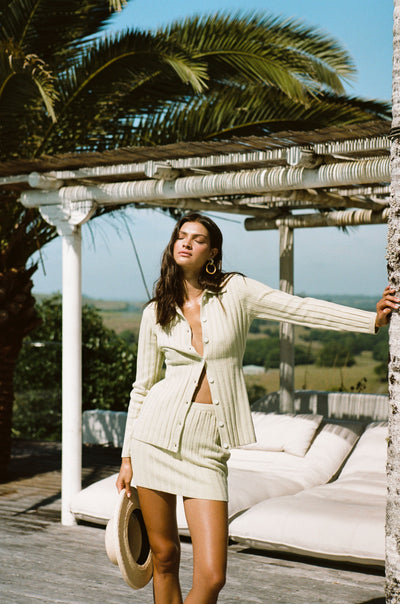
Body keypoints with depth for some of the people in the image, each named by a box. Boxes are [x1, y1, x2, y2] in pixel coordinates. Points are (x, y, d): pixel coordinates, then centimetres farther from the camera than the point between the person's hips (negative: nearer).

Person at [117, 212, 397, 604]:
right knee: (163, 559, 7)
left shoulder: (235, 292, 3)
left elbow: (302, 309, 0)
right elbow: (142, 387, 11)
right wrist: (127, 457, 10)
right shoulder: (156, 313, 6)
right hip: (158, 435, 1)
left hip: (207, 447, -1)